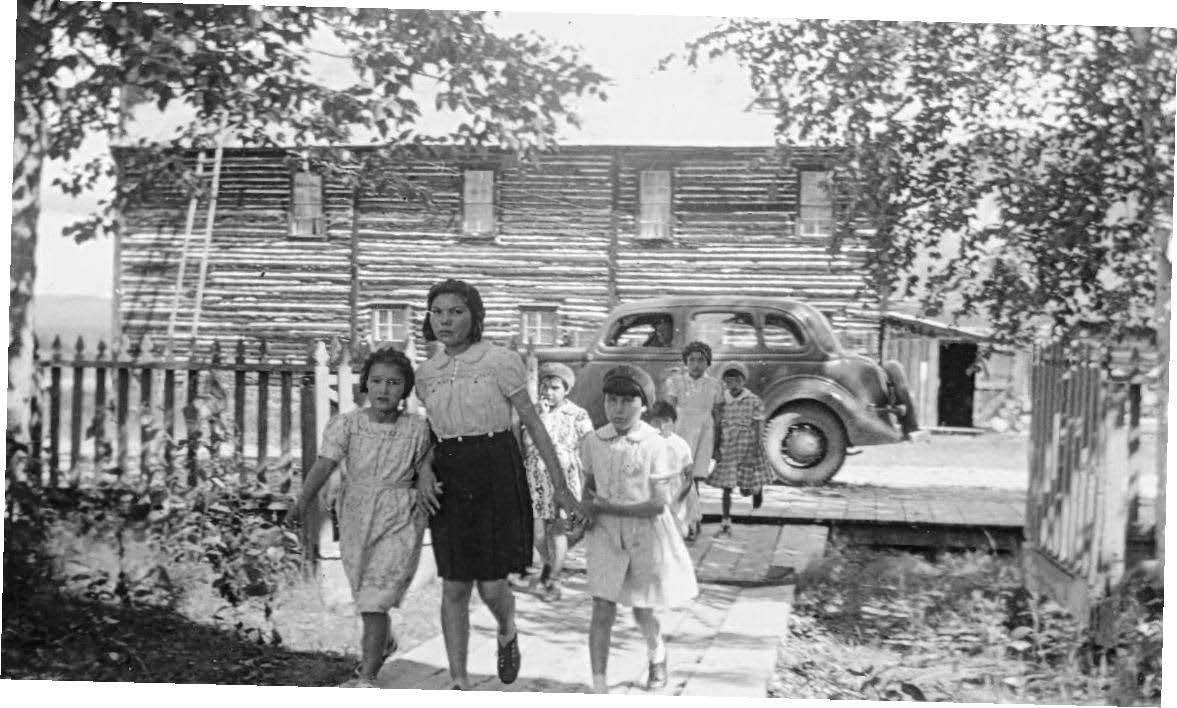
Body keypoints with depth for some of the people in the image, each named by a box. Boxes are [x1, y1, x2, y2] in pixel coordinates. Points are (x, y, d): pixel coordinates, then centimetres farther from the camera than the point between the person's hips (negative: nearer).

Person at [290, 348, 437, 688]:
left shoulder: (417, 428, -7)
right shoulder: (345, 424, -10)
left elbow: (425, 459, 11)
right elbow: (324, 463, -21)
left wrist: (425, 479, -10)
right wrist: (303, 500, -36)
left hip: (400, 519, -3)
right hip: (356, 516, 3)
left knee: (376, 599, -12)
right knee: (364, 593, 21)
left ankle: (366, 676, -6)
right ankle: (384, 642, 50)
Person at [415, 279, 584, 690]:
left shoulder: (500, 362, -6)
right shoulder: (426, 374, 8)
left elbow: (533, 424, -2)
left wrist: (559, 485, -3)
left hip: (497, 474, -4)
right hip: (448, 479, 4)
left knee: (492, 587, -2)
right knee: (454, 588, 2)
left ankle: (507, 635, 33)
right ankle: (459, 683, 12)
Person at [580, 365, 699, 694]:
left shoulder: (655, 446, -14)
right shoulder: (593, 443, -2)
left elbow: (659, 504, -16)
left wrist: (608, 507, -18)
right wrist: (588, 508, -4)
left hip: (647, 534, -2)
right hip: (606, 534, 2)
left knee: (643, 612, 10)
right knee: (602, 609, -6)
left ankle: (657, 652, 42)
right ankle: (598, 685, -1)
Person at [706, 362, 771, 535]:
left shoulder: (754, 401, -6)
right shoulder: (722, 401, 1)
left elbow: (758, 428, -7)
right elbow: (718, 427, 7)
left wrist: (756, 451, -12)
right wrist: (716, 449, 8)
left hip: (747, 449, -2)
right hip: (727, 450, 2)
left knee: (746, 489, 7)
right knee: (726, 487, -2)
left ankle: (757, 489, 43)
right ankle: (726, 524, 4)